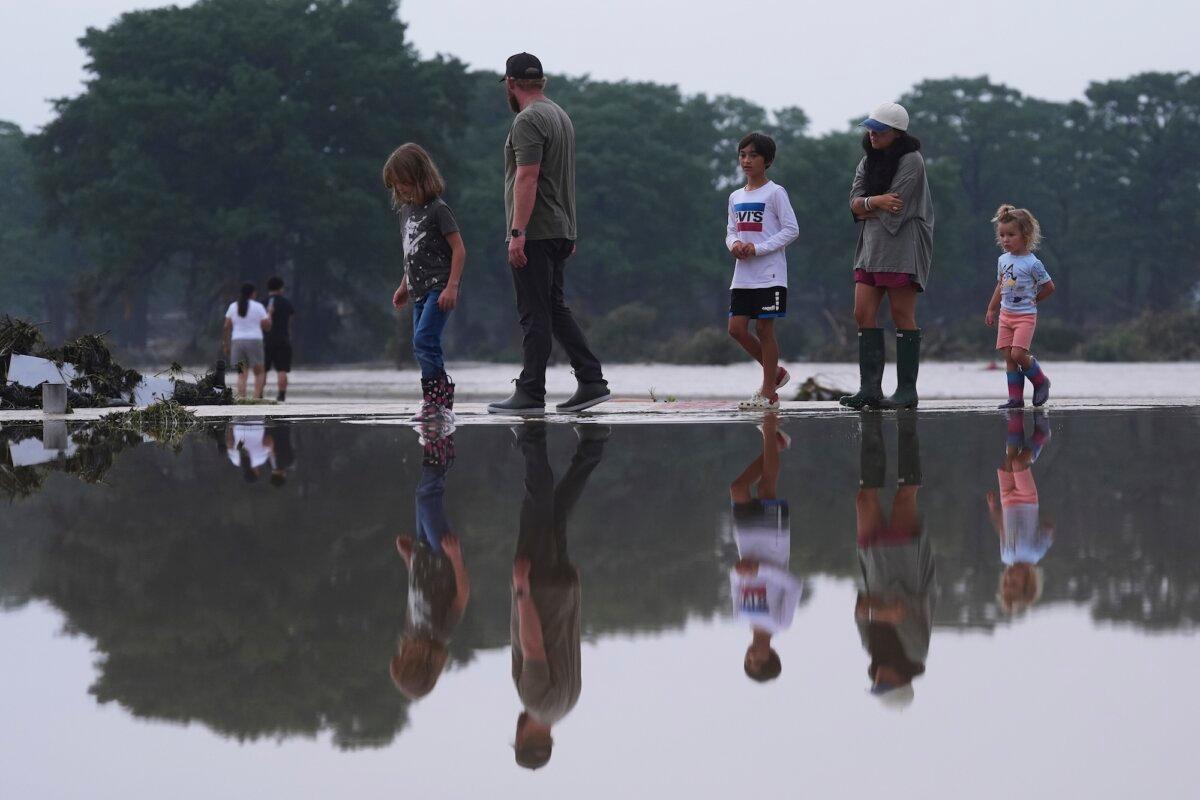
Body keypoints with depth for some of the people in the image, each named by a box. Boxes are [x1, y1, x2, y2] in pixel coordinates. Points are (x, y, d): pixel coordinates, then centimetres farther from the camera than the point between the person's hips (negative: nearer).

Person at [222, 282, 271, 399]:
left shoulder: (233, 306, 7)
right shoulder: (258, 306, -3)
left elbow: (227, 327, 4)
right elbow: (267, 326, -3)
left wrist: (226, 345, 9)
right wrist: (269, 316, 15)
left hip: (237, 341, 3)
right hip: (254, 341, -3)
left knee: (242, 374, 6)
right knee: (259, 372, 9)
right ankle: (257, 398, -7)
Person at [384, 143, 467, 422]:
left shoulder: (437, 209, -10)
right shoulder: (406, 210, 15)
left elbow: (459, 249, -12)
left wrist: (451, 287, -19)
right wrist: (404, 286, 23)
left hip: (439, 288, -9)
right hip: (420, 290, 9)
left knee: (424, 341, -19)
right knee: (423, 347, 5)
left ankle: (435, 400, -15)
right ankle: (439, 401, 9)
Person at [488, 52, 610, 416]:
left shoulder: (528, 121, -14)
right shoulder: (560, 115, 18)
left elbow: (527, 178, -22)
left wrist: (518, 232, -23)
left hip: (534, 234, -10)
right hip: (560, 231, 10)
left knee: (534, 314, -6)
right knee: (555, 308, 14)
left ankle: (530, 394, -4)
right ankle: (591, 382, 9)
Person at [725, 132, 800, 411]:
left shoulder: (775, 193, -5)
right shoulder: (736, 197, 14)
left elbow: (791, 230, -8)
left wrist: (758, 248, -16)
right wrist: (734, 244, -5)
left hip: (769, 275, -6)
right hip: (742, 274, 6)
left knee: (764, 329, -5)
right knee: (737, 328, 1)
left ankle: (768, 393, 2)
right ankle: (775, 373, 20)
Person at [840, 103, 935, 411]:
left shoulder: (910, 161, -7)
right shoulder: (868, 162, 16)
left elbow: (895, 207, -14)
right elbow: (855, 203, 5)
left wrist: (865, 208, -1)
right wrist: (875, 202, -15)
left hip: (901, 247, -7)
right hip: (870, 247, 7)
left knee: (902, 315, -5)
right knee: (863, 313, -1)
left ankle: (907, 390, -2)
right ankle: (870, 388, -2)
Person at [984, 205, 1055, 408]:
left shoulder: (1032, 263, -12)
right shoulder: (1003, 260, 8)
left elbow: (1049, 287, -5)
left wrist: (1033, 300, 4)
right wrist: (991, 310, 21)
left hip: (1025, 316, -6)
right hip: (1005, 315, 6)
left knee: (1018, 354, -16)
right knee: (1008, 357, 2)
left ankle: (1041, 382, 8)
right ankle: (1015, 397, 6)